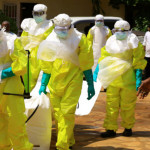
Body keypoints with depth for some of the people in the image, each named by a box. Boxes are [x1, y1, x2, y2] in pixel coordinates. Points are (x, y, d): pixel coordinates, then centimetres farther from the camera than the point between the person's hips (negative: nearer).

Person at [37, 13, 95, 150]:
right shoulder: (50, 41, 5)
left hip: (72, 82, -4)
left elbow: (86, 65, 1)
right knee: (57, 114, 7)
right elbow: (46, 66, 12)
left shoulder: (79, 39, -4)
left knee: (67, 113, -11)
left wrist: (90, 85, 1)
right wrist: (43, 84, 7)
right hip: (55, 83, 4)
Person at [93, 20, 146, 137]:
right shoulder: (111, 41, 10)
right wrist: (98, 70, 10)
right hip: (113, 79, 4)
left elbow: (139, 61, -2)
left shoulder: (133, 42, -2)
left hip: (128, 79, -4)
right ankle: (110, 129, 8)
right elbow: (104, 57, 18)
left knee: (127, 105, 5)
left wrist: (138, 75, -8)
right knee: (111, 105, 3)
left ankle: (128, 128, 22)